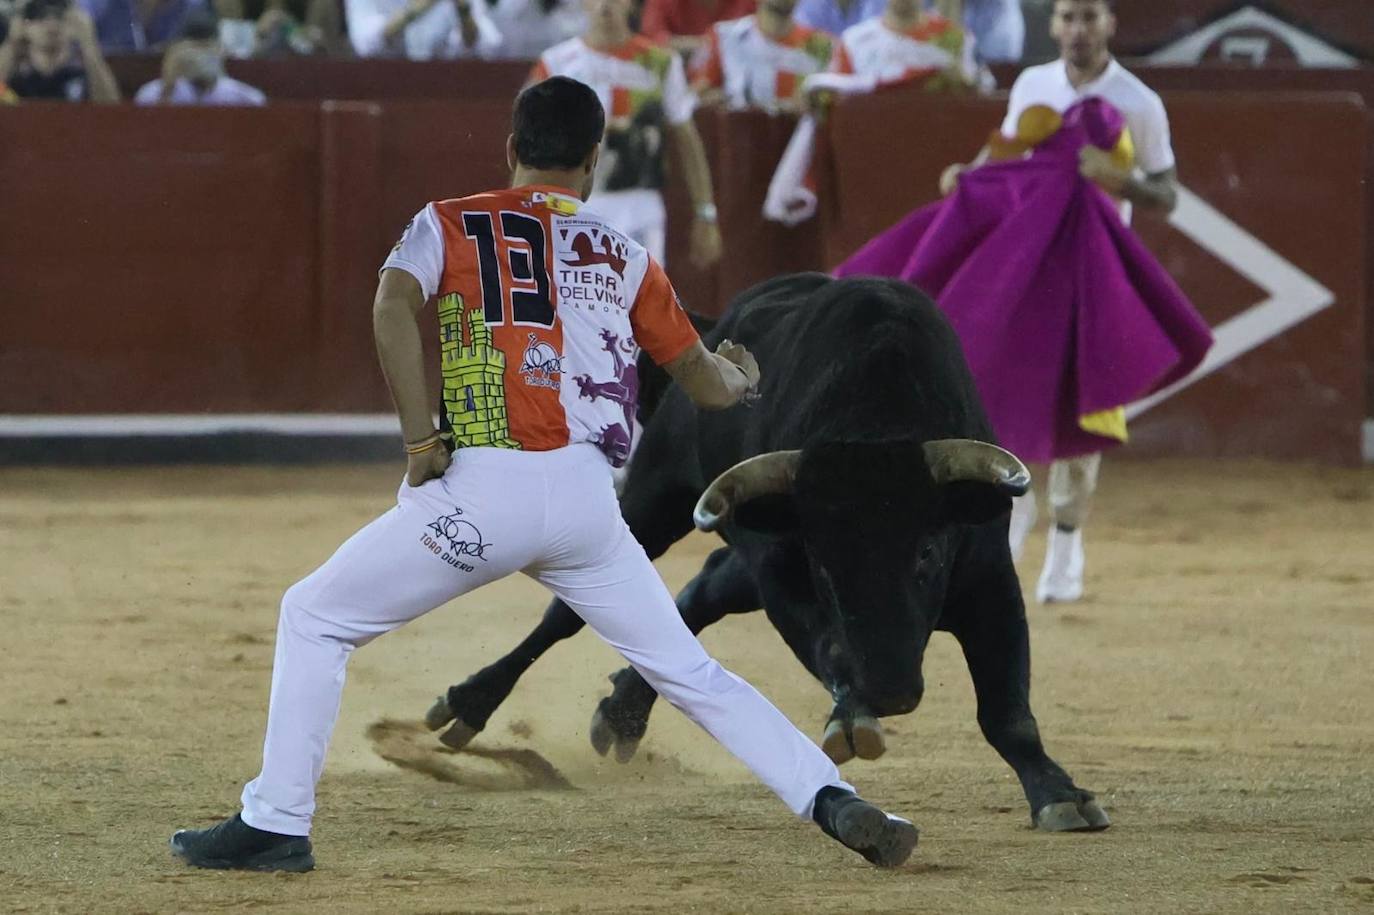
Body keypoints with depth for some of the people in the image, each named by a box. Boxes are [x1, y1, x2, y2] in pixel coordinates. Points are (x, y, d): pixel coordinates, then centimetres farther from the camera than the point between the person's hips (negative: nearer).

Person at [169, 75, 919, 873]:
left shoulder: (451, 225, 10)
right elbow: (709, 385, 23)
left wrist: (420, 439, -8)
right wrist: (743, 377, 47)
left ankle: (276, 825, 6)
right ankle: (834, 801, 0)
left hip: (483, 488, -3)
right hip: (588, 499, 3)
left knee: (316, 618, 12)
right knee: (689, 670, 13)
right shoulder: (625, 255, 18)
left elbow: (394, 306, -11)